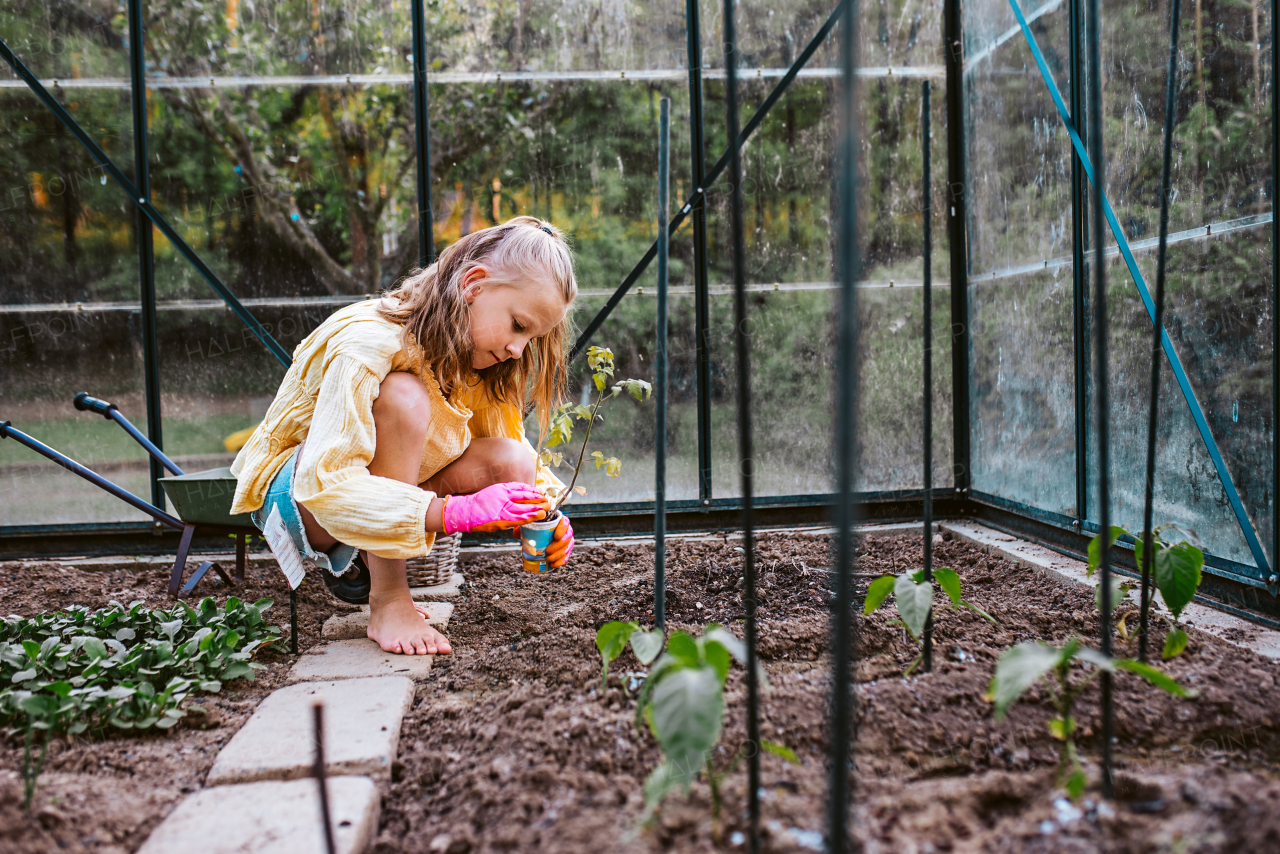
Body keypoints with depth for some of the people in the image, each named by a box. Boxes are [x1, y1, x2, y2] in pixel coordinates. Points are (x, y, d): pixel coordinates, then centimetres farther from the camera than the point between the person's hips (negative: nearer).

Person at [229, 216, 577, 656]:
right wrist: (458, 512, -47)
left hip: (385, 493, 7)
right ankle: (387, 601, -25)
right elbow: (324, 485, -39)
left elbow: (513, 443, -1)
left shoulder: (473, 349, -8)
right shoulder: (368, 343, -30)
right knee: (403, 397, -35)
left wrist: (547, 514, -22)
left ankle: (366, 557, -3)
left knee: (511, 465, -19)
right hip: (294, 493, -7)